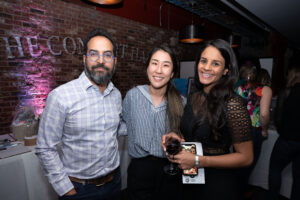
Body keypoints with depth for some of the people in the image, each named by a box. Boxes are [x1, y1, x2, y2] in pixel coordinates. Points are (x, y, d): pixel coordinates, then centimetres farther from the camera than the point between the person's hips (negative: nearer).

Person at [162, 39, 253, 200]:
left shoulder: (233, 104, -20)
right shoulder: (193, 98, -1)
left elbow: (246, 157, -16)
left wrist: (197, 161, -22)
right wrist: (178, 140, -8)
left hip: (218, 186, -6)